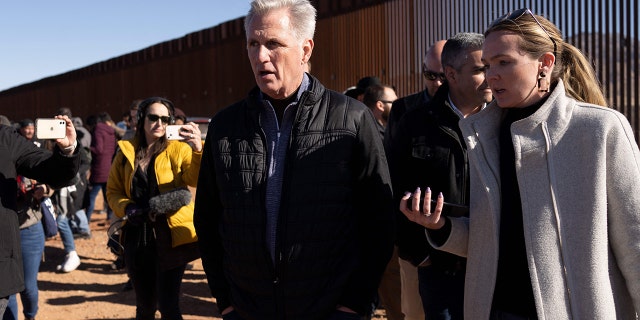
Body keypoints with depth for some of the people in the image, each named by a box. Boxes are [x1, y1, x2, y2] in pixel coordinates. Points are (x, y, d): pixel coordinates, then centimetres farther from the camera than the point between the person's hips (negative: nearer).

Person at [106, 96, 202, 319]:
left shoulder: (177, 149, -3)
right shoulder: (126, 151, 7)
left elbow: (198, 178, -19)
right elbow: (113, 190, 12)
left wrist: (198, 149, -37)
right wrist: (127, 208, -8)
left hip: (170, 236, -3)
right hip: (138, 236, 4)